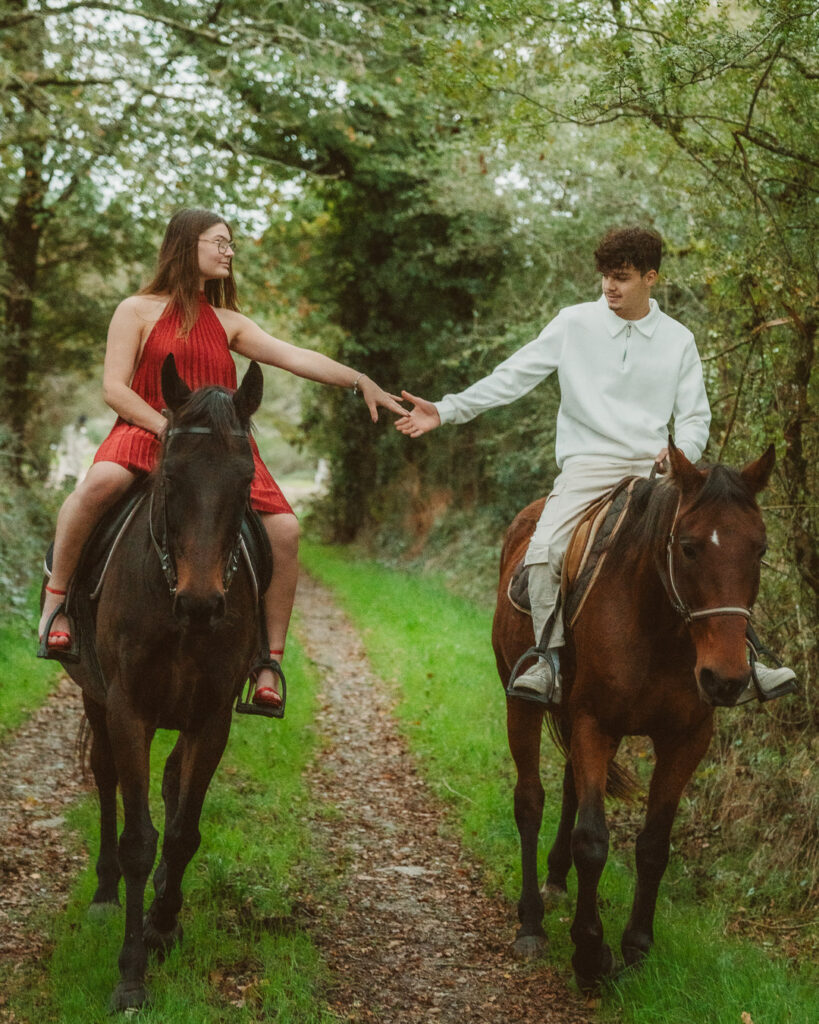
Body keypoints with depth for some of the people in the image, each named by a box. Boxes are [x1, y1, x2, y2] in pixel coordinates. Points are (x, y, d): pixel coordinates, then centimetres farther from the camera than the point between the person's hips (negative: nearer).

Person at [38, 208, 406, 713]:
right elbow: (114, 389, -2)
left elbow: (295, 357, 9)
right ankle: (55, 602, -19)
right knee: (101, 482, -39)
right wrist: (168, 428, -17)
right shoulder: (138, 310, 7)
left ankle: (271, 659, -6)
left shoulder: (228, 323, 19)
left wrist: (360, 381, -4)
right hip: (146, 430, -4)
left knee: (285, 528, -17)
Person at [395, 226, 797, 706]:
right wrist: (446, 411, -4)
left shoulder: (679, 339, 9)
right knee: (544, 551, -26)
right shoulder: (574, 324, 4)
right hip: (588, 465, -1)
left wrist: (681, 453, -11)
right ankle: (549, 663, -14)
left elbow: (695, 416, 12)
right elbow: (514, 377, 4)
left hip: (654, 468, 2)